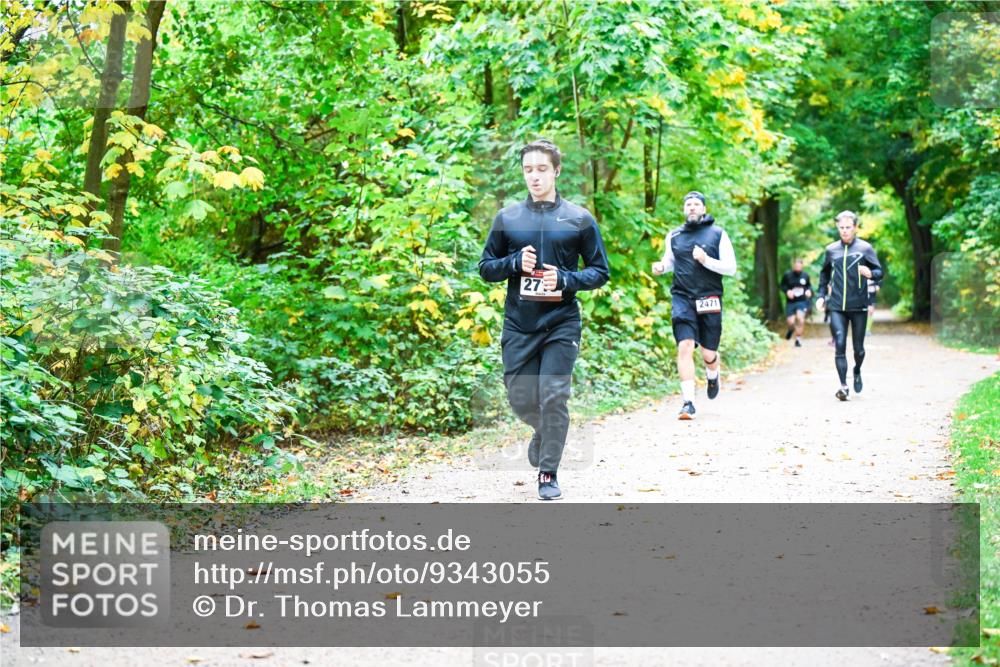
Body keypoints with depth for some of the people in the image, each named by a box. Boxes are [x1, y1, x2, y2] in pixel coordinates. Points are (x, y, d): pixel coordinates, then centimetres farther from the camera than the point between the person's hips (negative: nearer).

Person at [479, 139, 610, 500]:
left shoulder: (579, 219, 3)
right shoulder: (506, 218, 7)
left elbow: (600, 271, 5)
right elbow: (485, 267, 10)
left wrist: (565, 280, -13)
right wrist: (515, 262, -10)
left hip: (561, 324, -2)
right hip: (518, 325, 2)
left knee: (553, 398, -7)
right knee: (521, 400, 4)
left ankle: (549, 473, 6)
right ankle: (544, 433, 37)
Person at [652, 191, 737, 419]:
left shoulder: (718, 234, 1)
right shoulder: (674, 236, 8)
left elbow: (731, 268, 0)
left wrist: (706, 260, -14)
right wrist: (661, 267, 2)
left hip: (709, 300, -1)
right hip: (682, 298, 1)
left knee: (709, 354, 5)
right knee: (685, 346, -16)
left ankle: (712, 376, 43)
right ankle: (688, 403, -14)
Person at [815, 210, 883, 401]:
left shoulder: (865, 248, 0)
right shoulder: (831, 250, 8)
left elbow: (879, 272, -1)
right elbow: (824, 273, 24)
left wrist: (870, 273, -24)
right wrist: (821, 295, 15)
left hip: (859, 307, -1)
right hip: (836, 307, 1)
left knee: (858, 348, 8)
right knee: (839, 346, -11)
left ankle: (857, 371, 39)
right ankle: (843, 386, -12)